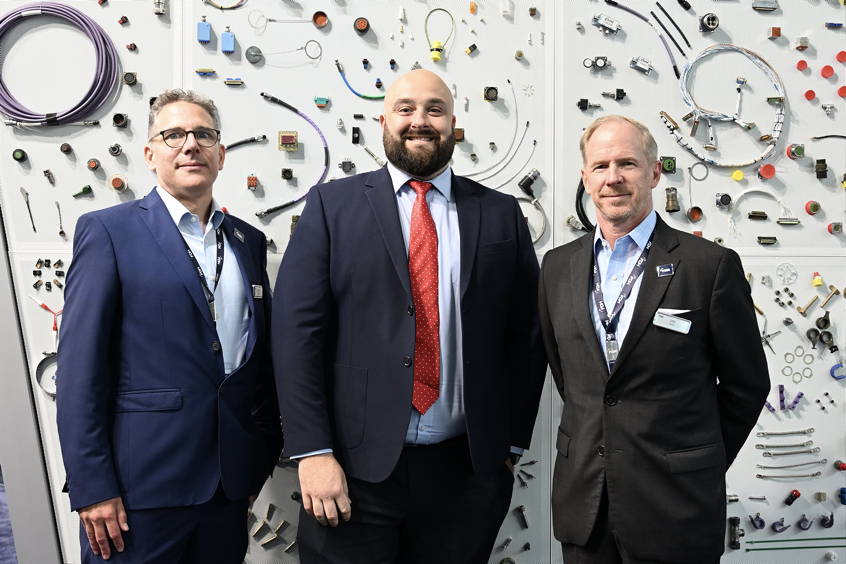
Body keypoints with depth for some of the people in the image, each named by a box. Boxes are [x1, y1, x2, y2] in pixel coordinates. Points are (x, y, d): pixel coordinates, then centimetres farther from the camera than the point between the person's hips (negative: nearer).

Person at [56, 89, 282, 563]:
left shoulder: (249, 240, 10)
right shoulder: (108, 231, -4)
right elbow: (80, 368, -9)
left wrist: (266, 454, 11)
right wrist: (92, 487, -11)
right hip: (142, 486, -4)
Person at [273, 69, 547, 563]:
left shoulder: (501, 214, 5)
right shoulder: (332, 204, 0)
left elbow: (528, 335, 7)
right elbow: (297, 330, -5)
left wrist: (510, 445, 5)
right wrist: (313, 453, -11)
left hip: (465, 468, 2)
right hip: (355, 468, -1)